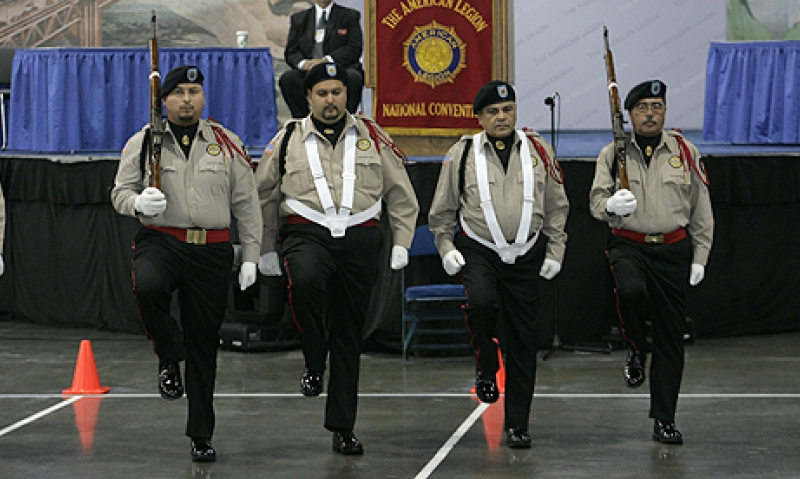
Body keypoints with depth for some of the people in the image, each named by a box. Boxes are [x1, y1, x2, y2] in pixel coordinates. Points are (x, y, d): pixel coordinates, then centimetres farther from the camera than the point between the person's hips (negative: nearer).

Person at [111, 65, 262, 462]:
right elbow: (120, 191, 9)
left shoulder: (227, 144, 7)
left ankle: (201, 436, 17)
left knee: (204, 343, 5)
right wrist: (138, 203, -15)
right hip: (159, 241, -1)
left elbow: (246, 204, 10)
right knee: (148, 288, -37)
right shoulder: (143, 143, 5)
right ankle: (168, 355, -7)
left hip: (213, 250, 1)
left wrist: (251, 256, 5)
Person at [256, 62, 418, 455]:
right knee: (305, 281, -37)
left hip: (360, 238, 2)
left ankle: (342, 427, 14)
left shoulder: (371, 137, 11)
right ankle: (314, 364, -13)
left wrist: (401, 242, 8)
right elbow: (264, 196, 16)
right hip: (306, 234, -2)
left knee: (348, 333, 5)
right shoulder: (289, 139, 8)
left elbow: (400, 193, 16)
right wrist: (266, 249, 15)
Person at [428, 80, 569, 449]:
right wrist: (446, 249, -1)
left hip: (526, 257, 2)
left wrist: (555, 251, 8)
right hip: (477, 251, -2)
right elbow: (442, 211, 9)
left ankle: (517, 424, 13)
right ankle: (486, 366, -3)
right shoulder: (462, 154, 0)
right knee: (481, 302, -33)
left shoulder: (538, 151, 6)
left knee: (522, 340, 3)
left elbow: (557, 207, 14)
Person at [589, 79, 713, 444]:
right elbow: (596, 201, 0)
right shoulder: (613, 154, 4)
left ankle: (664, 419, 14)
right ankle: (636, 349, -3)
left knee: (670, 337, 3)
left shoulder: (685, 152, 6)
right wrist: (611, 205, -24)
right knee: (631, 290, -35)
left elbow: (701, 211, 9)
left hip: (673, 250, 1)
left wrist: (699, 257, 4)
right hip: (628, 245, -1)